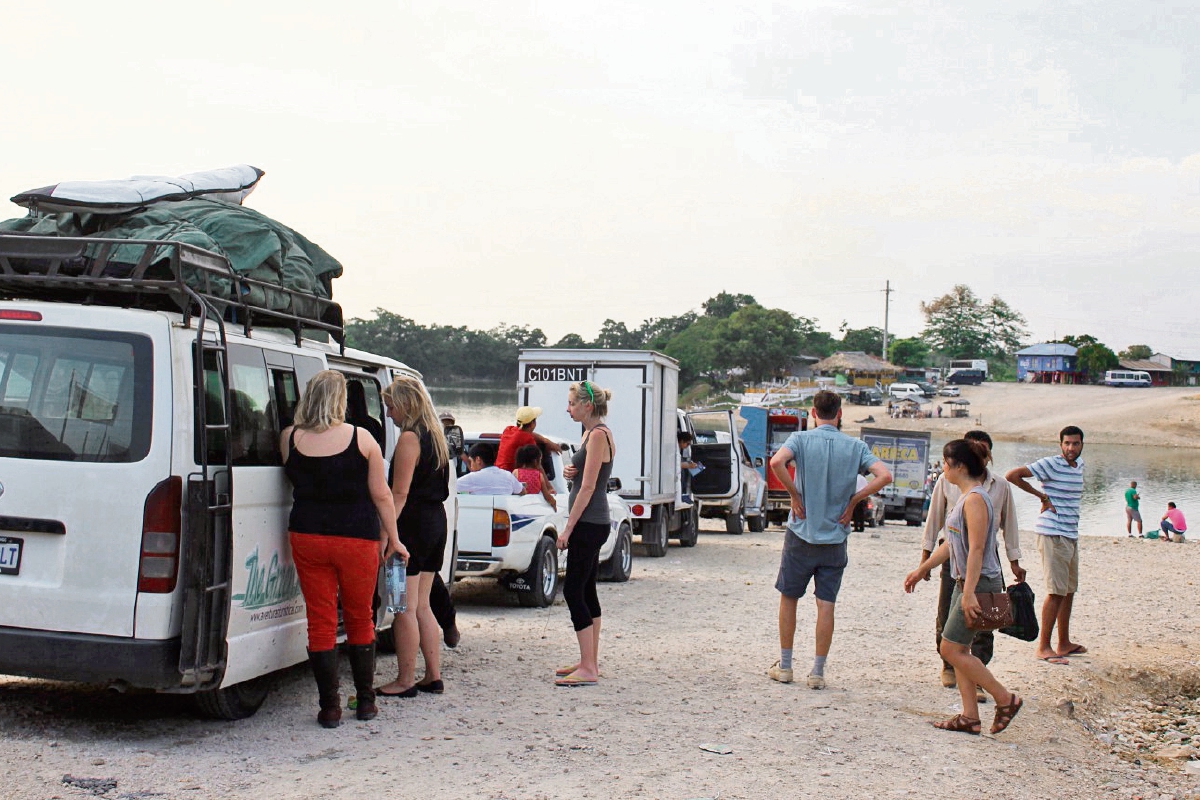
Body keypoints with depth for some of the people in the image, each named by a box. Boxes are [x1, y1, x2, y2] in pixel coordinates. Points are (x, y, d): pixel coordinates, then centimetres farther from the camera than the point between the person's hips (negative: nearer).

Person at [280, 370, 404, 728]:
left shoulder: (290, 438, -2)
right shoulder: (361, 438, -7)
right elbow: (381, 494, -3)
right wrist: (392, 537, 7)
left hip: (307, 537, 1)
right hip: (357, 538, -1)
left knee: (320, 621, 6)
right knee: (360, 619, 13)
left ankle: (330, 707, 7)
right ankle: (366, 701, 19)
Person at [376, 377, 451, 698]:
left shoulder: (409, 439, -13)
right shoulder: (435, 437, 14)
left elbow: (400, 493, -18)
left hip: (413, 525, -9)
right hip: (436, 521, 9)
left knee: (405, 608, -2)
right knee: (421, 606, 15)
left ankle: (405, 681, 3)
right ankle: (433, 676, 18)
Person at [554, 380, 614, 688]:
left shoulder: (598, 435, -15)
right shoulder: (591, 433, 14)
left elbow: (588, 488, -19)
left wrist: (568, 528, -18)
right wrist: (570, 472, 0)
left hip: (588, 523, -10)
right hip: (590, 523, 10)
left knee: (573, 590, -9)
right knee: (586, 591, 13)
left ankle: (588, 669, -7)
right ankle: (590, 662, 20)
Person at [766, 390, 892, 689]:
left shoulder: (801, 439, -4)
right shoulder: (856, 446, 0)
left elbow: (777, 462, -24)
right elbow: (884, 476, -11)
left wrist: (794, 494, -10)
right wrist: (853, 500, -2)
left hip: (801, 533, -1)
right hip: (835, 538, 1)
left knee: (788, 597, 12)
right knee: (826, 604, 5)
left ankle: (784, 666, 17)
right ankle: (818, 672, 7)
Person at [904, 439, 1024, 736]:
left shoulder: (975, 499, -17)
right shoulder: (965, 497, 14)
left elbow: (976, 550, -23)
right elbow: (951, 543, 22)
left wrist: (969, 593, -27)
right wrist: (921, 570, 26)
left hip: (980, 583, -10)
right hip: (966, 582, 10)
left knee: (951, 649, -6)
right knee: (959, 650, 9)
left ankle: (1006, 699, 3)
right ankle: (969, 717, 13)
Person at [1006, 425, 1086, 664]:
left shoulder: (1079, 465, 13)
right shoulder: (1050, 464, -10)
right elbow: (1012, 475, -16)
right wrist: (1042, 495, -10)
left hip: (1072, 535, 8)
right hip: (1053, 535, -8)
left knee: (1069, 591, 14)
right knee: (1056, 591, -10)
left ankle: (1064, 643, 25)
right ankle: (1043, 647, -5)